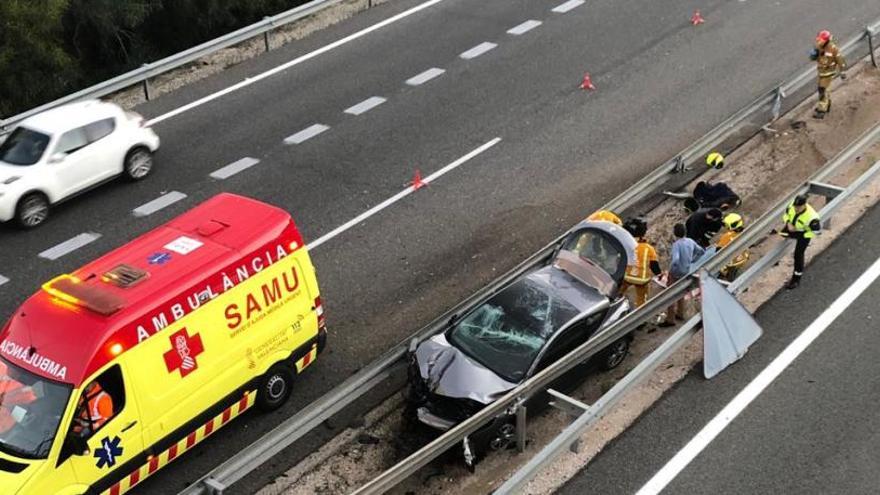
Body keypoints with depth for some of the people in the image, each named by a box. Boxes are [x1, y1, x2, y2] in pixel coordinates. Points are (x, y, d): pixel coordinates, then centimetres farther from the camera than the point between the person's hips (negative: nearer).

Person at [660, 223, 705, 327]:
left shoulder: (676, 245, -26)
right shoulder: (690, 242, -4)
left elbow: (675, 260, -39)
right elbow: (701, 251, 9)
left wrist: (671, 270, -22)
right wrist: (692, 261, 13)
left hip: (676, 273, -8)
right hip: (686, 272, 8)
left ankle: (670, 319, 9)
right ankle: (680, 314, 42)